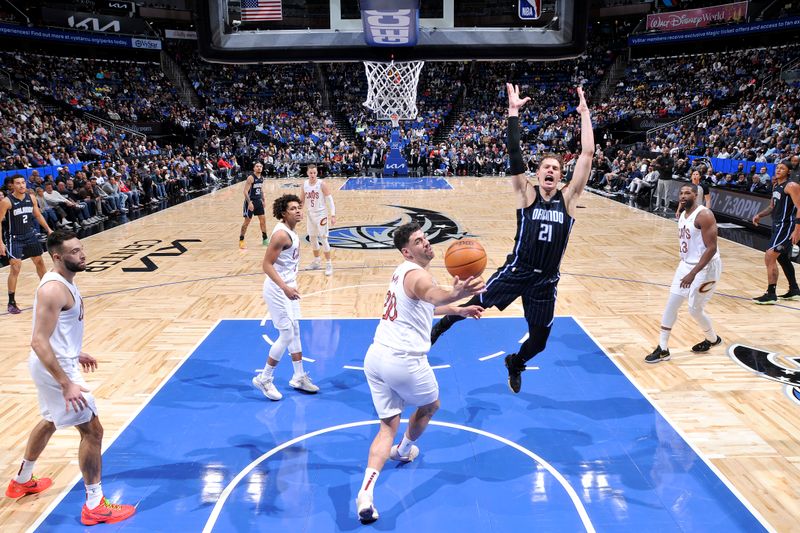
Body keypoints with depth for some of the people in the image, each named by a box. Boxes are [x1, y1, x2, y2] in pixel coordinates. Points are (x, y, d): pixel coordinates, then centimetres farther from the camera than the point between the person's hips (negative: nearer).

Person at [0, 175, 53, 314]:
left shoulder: (31, 198, -1)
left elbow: (38, 215, 15)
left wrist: (48, 229, 13)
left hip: (30, 235, 6)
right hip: (14, 238, -6)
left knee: (39, 262, 18)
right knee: (15, 268, -11)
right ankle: (11, 302, -1)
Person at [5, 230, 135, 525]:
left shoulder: (63, 280, 5)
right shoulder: (53, 289, -26)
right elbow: (39, 342, -30)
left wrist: (75, 354, 26)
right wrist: (66, 384, -31)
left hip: (58, 362, 11)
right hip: (55, 368, -11)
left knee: (51, 420, 30)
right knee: (92, 430, -4)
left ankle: (22, 481, 50)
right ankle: (94, 506, 7)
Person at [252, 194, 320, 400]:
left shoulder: (291, 232, 7)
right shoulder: (281, 234, -21)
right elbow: (266, 264, -25)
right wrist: (285, 287, -33)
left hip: (288, 286, 10)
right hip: (277, 289, -10)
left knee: (295, 331, 16)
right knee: (287, 335, -6)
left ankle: (299, 377, 28)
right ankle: (264, 378, 10)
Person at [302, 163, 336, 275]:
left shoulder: (322, 185, -16)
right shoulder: (304, 184, 0)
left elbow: (330, 200, -16)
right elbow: (303, 199, 14)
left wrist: (333, 215, -23)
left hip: (321, 214, -6)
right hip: (310, 214, 6)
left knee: (323, 239, -7)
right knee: (312, 238, 14)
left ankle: (328, 264, 1)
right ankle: (316, 261, 30)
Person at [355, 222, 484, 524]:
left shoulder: (403, 272, 18)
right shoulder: (417, 274, -12)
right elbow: (432, 295, -39)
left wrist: (457, 310, 41)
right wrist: (455, 294, -60)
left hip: (376, 356, 8)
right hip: (404, 361, -8)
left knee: (388, 425, 11)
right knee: (430, 406, 23)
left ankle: (366, 492, -5)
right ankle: (404, 450, 48)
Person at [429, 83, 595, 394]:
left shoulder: (568, 199, 0)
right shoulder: (527, 195, -4)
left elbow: (587, 154, -4)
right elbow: (515, 154, -12)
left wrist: (584, 114, -3)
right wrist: (514, 112, -14)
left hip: (546, 280, 2)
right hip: (517, 271, -2)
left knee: (539, 341, 12)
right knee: (475, 304, 5)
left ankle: (514, 364, 46)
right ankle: (439, 327, 37)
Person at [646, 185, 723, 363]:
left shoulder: (704, 215, -21)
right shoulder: (682, 215, 6)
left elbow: (711, 248, -25)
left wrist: (693, 273, -28)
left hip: (705, 267, -8)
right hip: (686, 264, 8)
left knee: (695, 309, 1)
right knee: (671, 304, 2)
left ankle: (713, 339, 31)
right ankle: (663, 349, 8)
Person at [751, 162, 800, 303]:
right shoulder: (776, 186, 13)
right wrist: (759, 215, 7)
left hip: (787, 226, -10)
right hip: (778, 226, 10)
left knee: (769, 256, -16)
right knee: (783, 258, 21)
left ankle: (771, 295, -12)